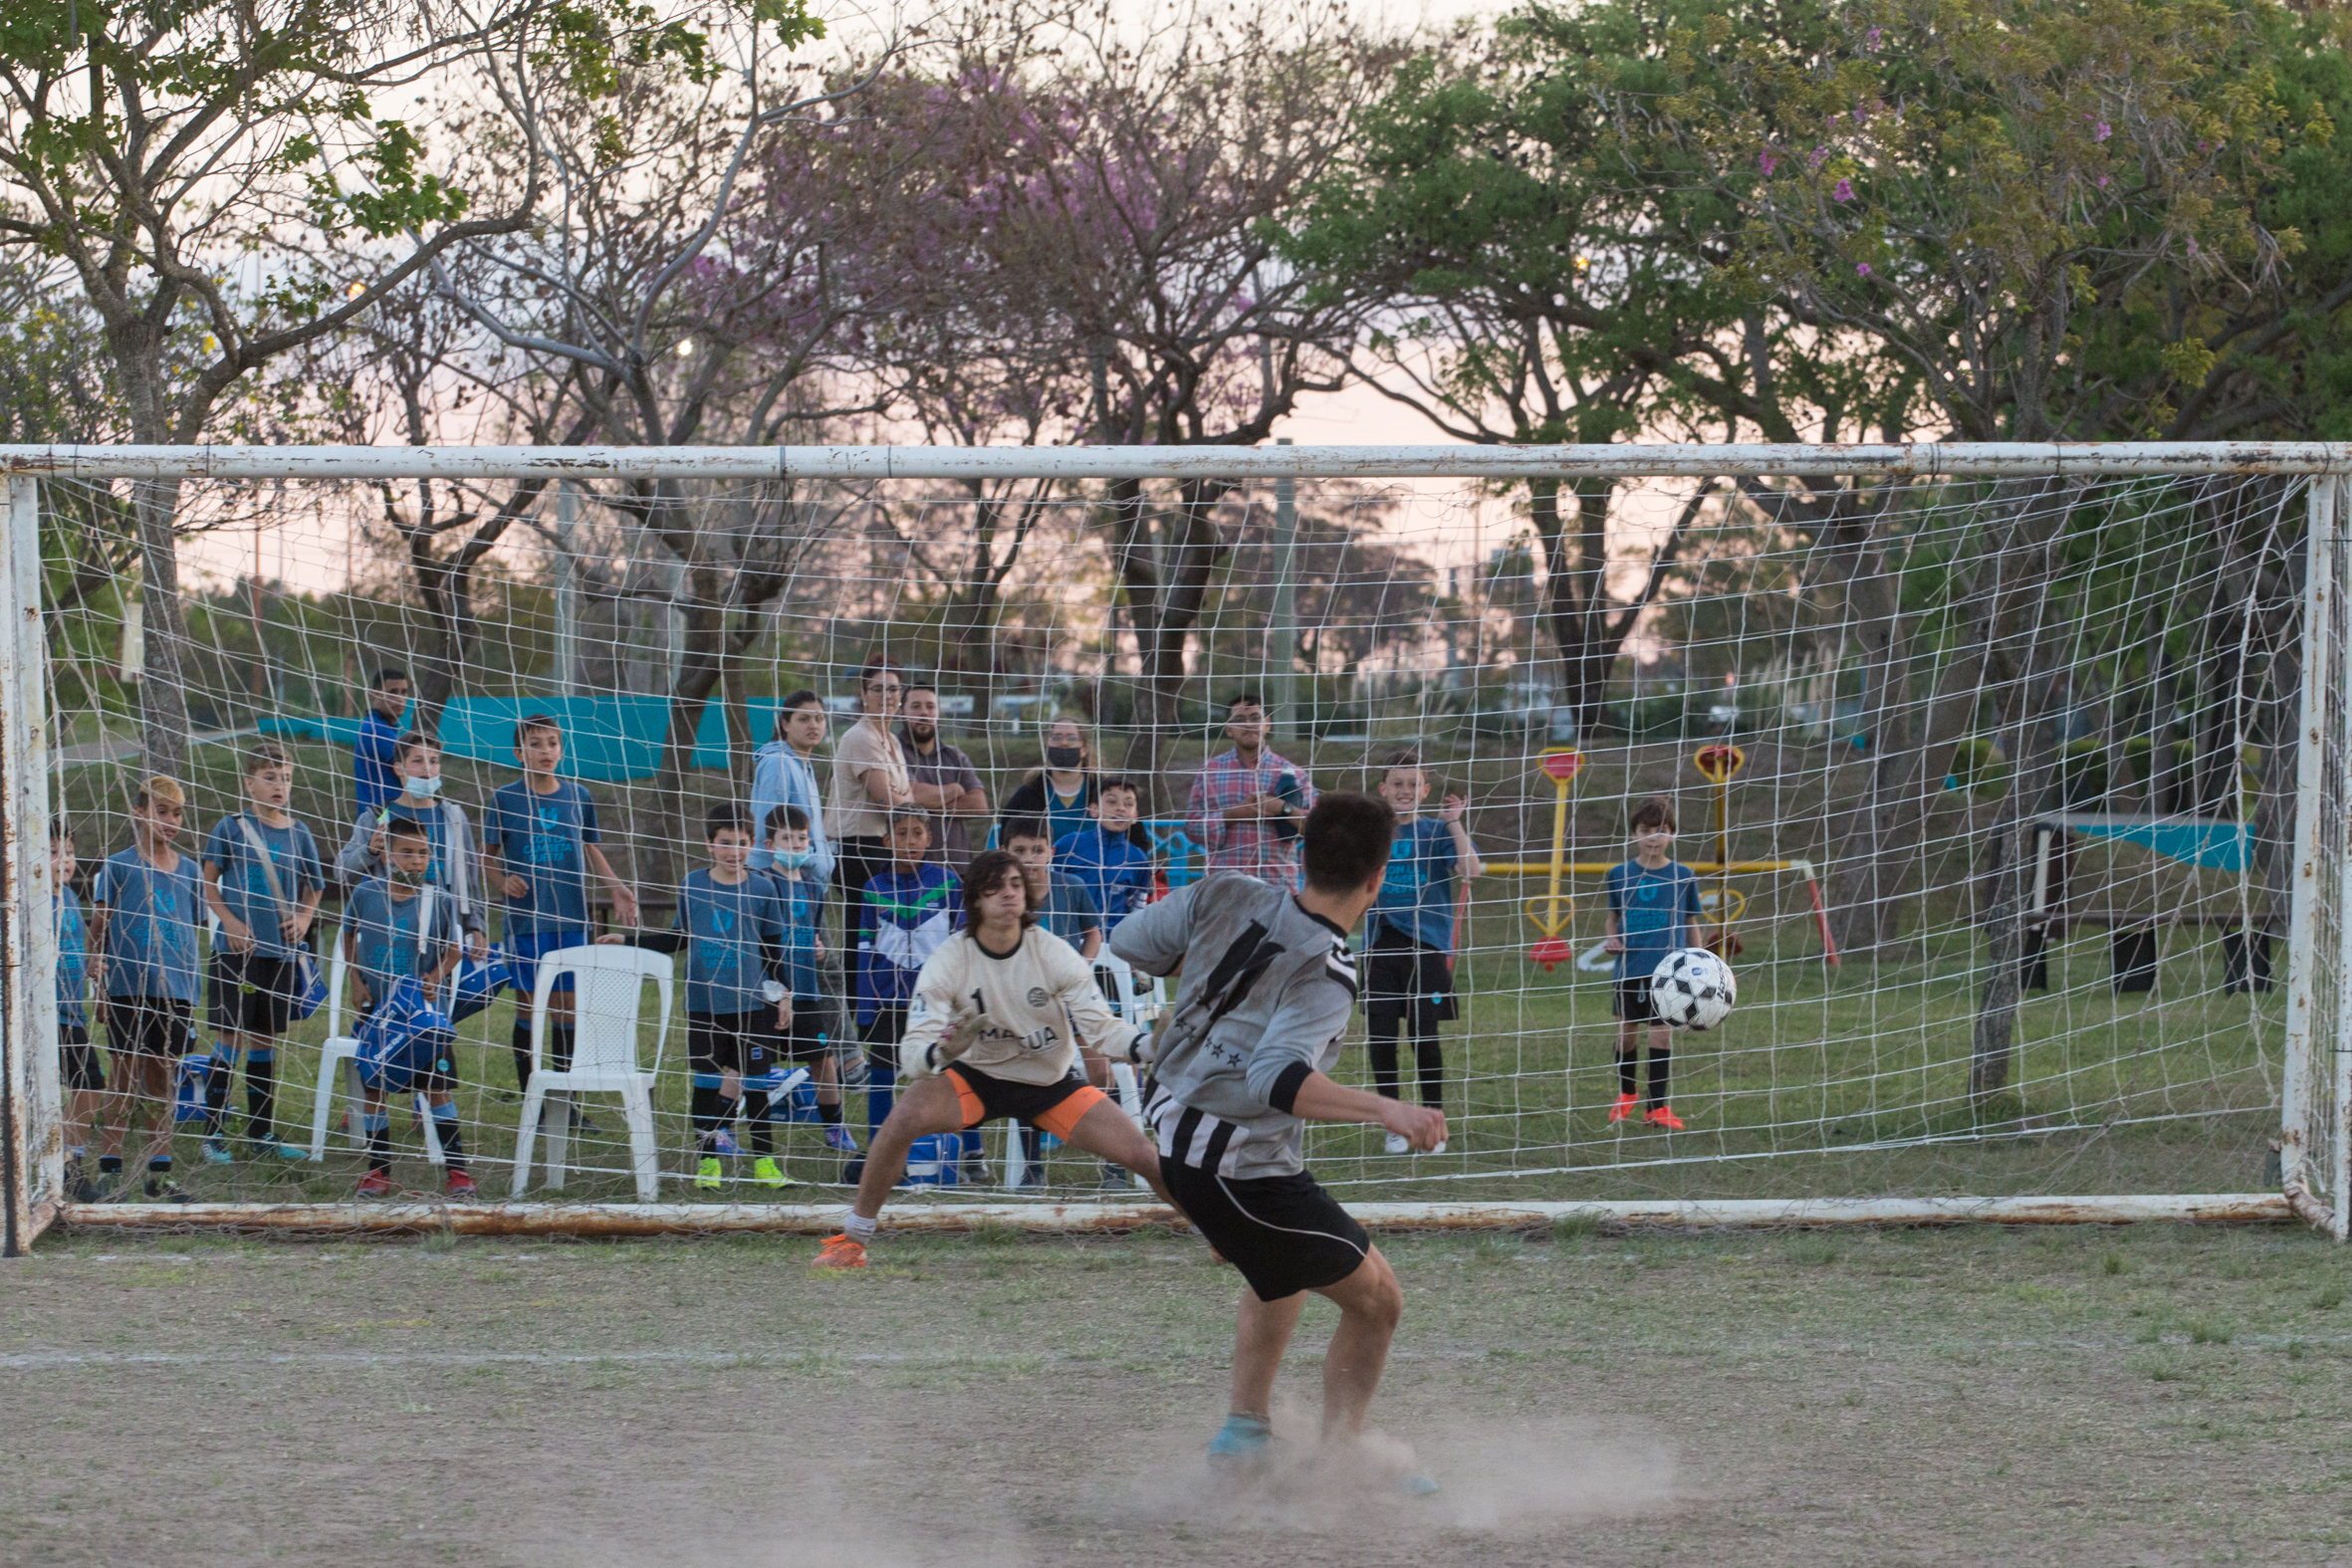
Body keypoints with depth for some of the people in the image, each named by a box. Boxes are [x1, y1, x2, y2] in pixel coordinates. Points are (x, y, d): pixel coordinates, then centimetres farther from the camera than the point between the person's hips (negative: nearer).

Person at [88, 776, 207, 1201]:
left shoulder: (188, 871, 11)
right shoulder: (118, 867, -1)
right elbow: (99, 931, -1)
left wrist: (189, 991, 13)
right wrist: (101, 989, -7)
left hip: (173, 991, 4)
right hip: (127, 990, -3)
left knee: (161, 1082, 7)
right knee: (126, 1082, -3)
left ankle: (159, 1172, 11)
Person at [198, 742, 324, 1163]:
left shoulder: (298, 833, 8)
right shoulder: (232, 827, -2)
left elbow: (313, 888, 18)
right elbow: (209, 882, 1)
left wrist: (304, 917, -1)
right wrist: (229, 920, -12)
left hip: (280, 950, 4)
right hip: (238, 948, -4)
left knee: (265, 1039, 11)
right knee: (231, 1036, -6)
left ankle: (261, 1131, 19)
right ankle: (212, 1132, -1)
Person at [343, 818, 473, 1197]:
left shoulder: (437, 901, -5)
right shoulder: (366, 894, -3)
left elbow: (453, 949, 5)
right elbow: (349, 936, 13)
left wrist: (436, 977, -13)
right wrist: (356, 980, 3)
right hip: (376, 1009, 1)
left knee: (438, 1088, -1)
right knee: (374, 1090, 6)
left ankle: (456, 1169, 5)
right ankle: (378, 1170, 16)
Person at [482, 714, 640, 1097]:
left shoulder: (577, 797, 7)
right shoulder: (505, 799, 0)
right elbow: (488, 858, 4)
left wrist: (616, 887, 8)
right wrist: (503, 882, -15)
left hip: (571, 918, 2)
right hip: (525, 918, -2)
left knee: (566, 1006, 4)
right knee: (528, 1005, -1)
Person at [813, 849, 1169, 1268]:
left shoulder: (1054, 954, -18)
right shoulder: (948, 961, -20)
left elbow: (1101, 1029, -16)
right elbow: (912, 1050, -26)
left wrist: (1144, 1047, -38)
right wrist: (939, 1053, -50)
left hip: (1052, 1078, 1)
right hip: (977, 1074, -1)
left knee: (1141, 1156, -11)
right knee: (904, 1117, -30)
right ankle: (852, 1241, -16)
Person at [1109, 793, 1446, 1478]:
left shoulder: (1223, 898, -4)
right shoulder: (1325, 976, -23)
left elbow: (1126, 944, 8)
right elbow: (1276, 1079, -36)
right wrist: (1384, 1109, -40)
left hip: (1170, 1124, 8)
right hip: (1242, 1171, -8)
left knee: (1288, 1262, 33)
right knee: (1377, 1299, 4)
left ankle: (1246, 1426, 34)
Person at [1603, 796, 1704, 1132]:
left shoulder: (1683, 877, 0)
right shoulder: (1620, 875, 2)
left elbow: (1691, 924, 8)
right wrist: (1611, 938, -7)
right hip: (1629, 969, 2)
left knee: (1661, 1032, -5)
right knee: (1626, 1031, 9)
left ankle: (1657, 1106, 1)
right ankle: (1626, 1094, 32)